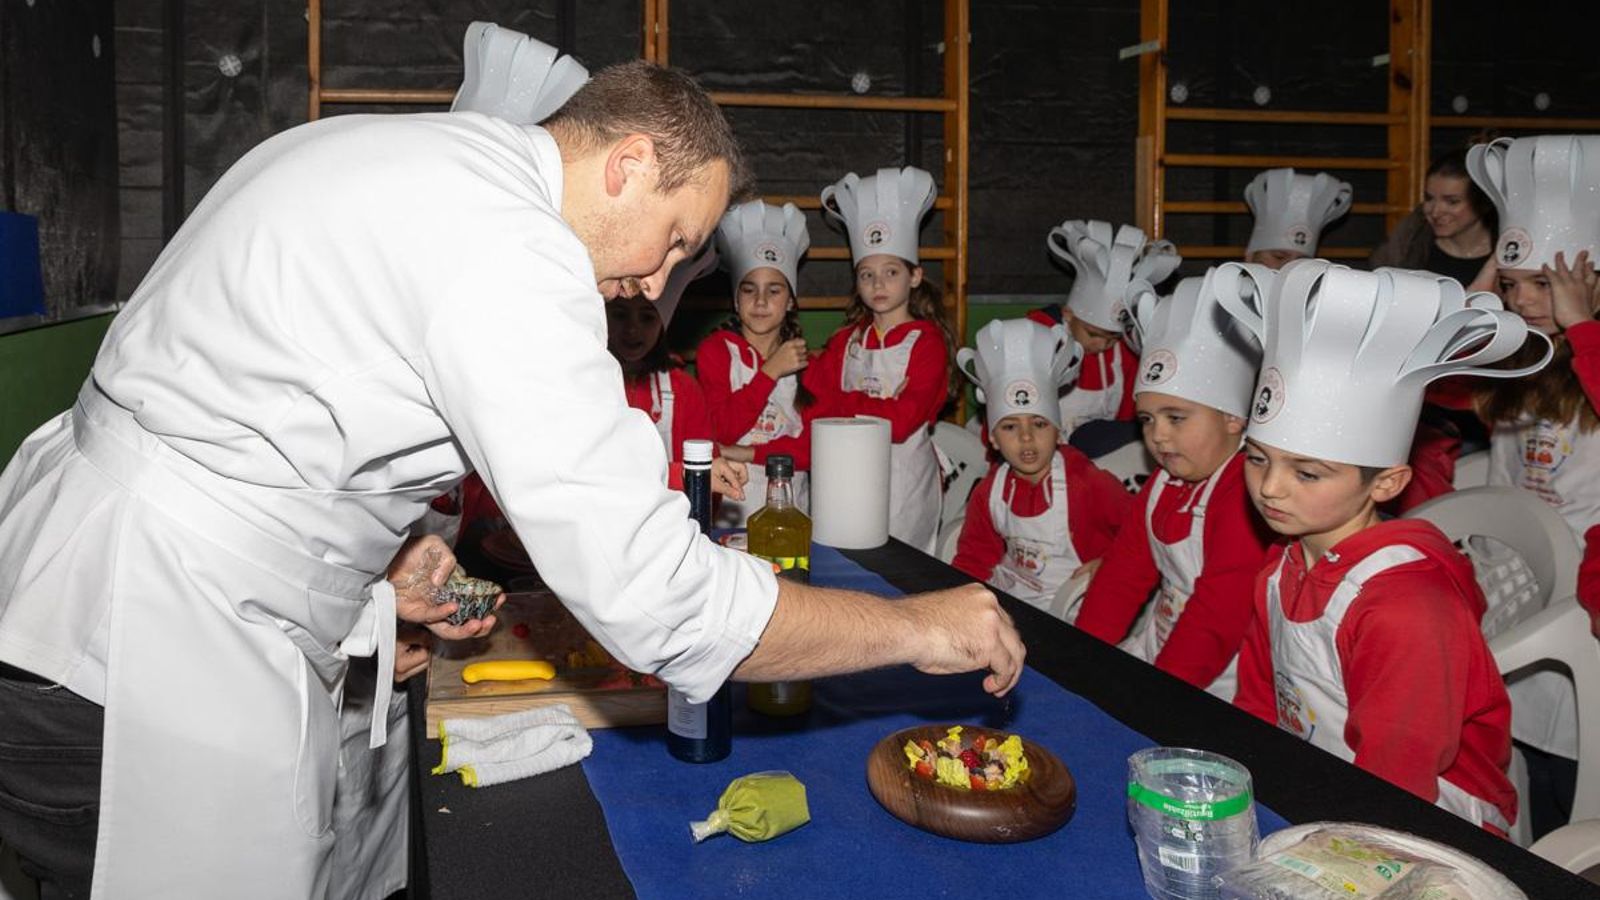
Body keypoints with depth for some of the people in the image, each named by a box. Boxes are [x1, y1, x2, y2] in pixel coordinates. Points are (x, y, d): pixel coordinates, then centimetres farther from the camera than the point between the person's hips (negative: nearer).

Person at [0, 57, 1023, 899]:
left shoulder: (385, 152, 10)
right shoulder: (510, 246, -23)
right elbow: (652, 598, -26)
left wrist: (374, 566, 16)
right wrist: (919, 625, -14)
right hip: (159, 655, -10)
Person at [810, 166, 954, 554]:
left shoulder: (927, 341, -5)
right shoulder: (847, 340, 10)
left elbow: (902, 421, -15)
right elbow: (814, 401, 1)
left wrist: (842, 403, -9)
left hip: (905, 475, -4)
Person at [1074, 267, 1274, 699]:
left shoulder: (1248, 497, -20)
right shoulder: (1165, 483, 9)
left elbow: (1216, 622, -23)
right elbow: (1123, 573, 10)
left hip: (1209, 688, -8)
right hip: (1151, 654, 8)